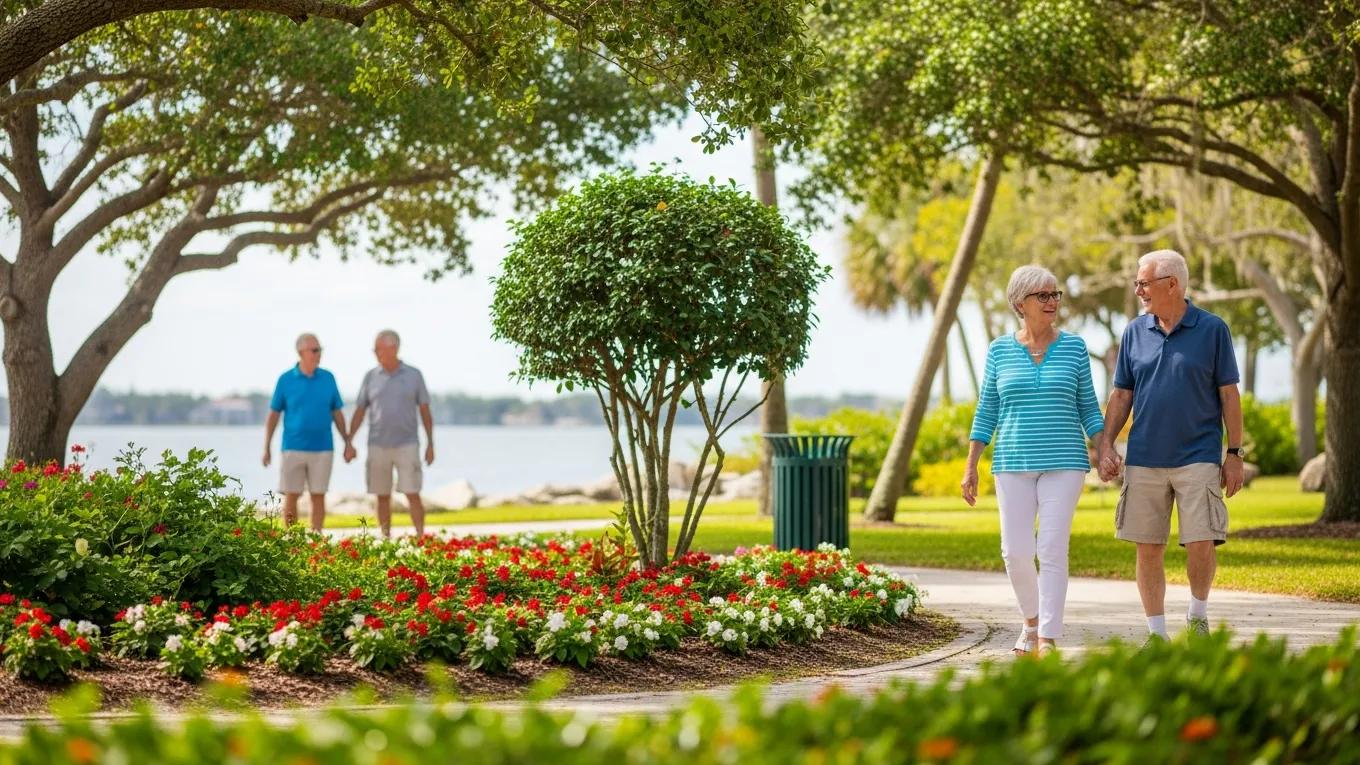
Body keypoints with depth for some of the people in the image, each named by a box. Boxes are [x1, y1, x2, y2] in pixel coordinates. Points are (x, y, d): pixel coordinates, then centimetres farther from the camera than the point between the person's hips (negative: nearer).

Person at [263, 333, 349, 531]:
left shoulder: (328, 378, 5)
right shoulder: (286, 380, 0)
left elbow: (337, 413, 10)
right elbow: (273, 415, 4)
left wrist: (347, 442, 5)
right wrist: (266, 448, 1)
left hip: (322, 449, 1)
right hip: (293, 448, -1)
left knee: (318, 496, 1)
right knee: (291, 497, 1)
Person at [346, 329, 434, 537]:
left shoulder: (414, 375, 0)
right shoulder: (370, 377, 4)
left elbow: (425, 412, 3)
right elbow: (359, 412, 7)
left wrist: (430, 444, -1)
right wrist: (349, 442, -1)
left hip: (407, 445, -2)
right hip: (378, 447, 2)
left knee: (412, 495, -7)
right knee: (383, 497, 4)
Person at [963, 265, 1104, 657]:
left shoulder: (1074, 347, 4)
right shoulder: (1000, 350, 5)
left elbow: (1088, 407, 8)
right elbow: (987, 411, 8)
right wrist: (971, 466, 3)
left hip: (1064, 463, -1)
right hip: (1013, 463, 1)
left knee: (1053, 550, -8)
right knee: (1016, 551, -3)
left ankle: (1048, 640, -5)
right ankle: (1032, 619, 22)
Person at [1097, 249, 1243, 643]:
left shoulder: (1212, 329, -1)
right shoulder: (1135, 332, 8)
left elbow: (1229, 395, 1)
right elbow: (1121, 395, 12)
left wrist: (1235, 454, -3)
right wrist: (1105, 445, 2)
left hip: (1198, 458, -3)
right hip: (1143, 460, 3)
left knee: (1201, 545, -11)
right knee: (1148, 549, 3)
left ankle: (1198, 614, 14)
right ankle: (1157, 634, 14)